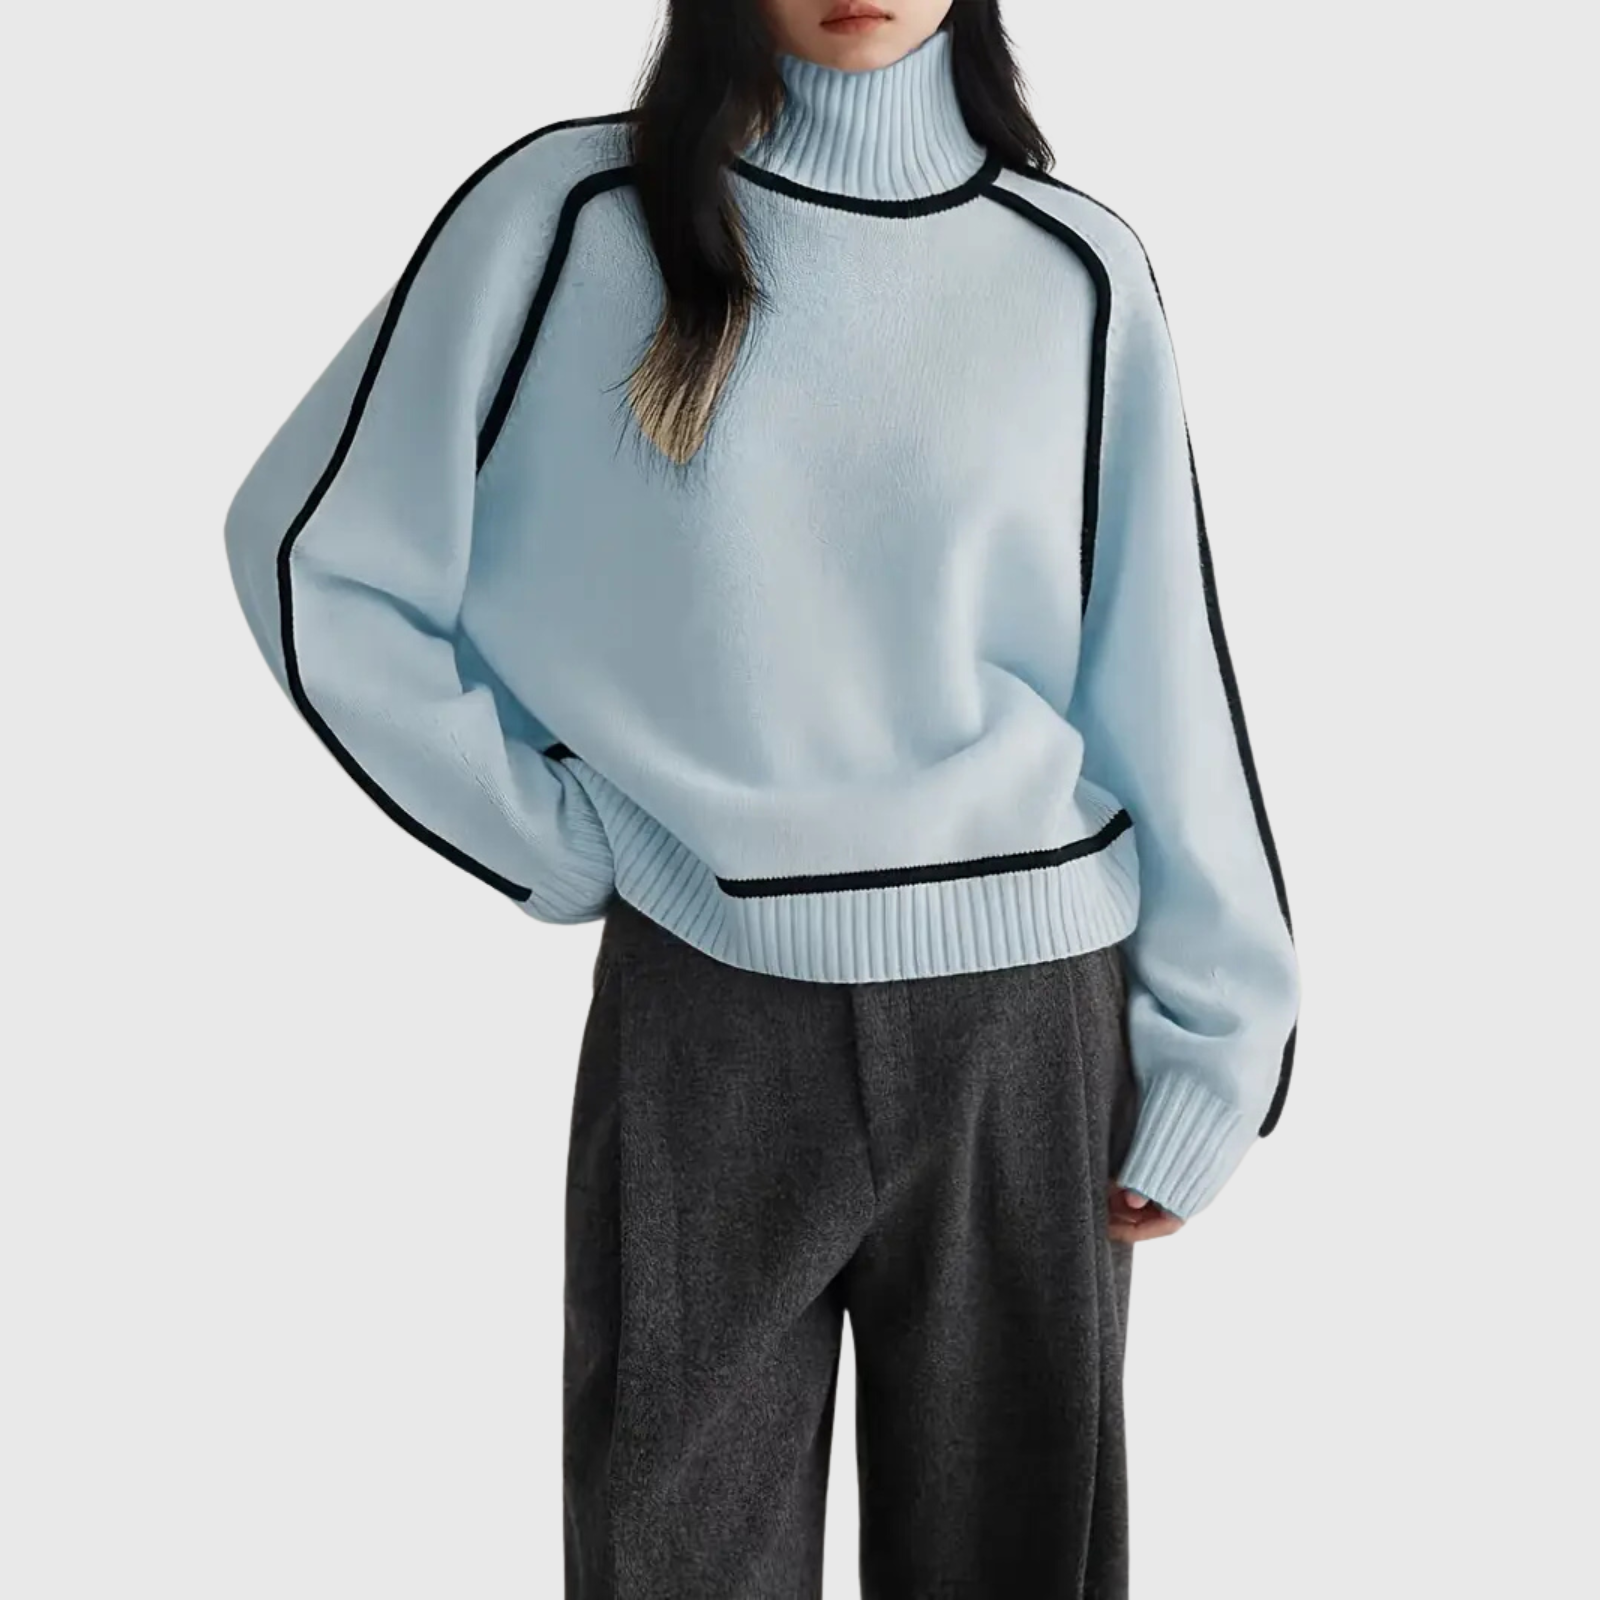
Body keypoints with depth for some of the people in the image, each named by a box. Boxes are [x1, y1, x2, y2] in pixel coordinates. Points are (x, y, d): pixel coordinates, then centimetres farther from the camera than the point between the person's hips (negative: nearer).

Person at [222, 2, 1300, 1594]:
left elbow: (1163, 679, 3)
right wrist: (558, 843, -2)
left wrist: (1208, 1041, 2)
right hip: (703, 1018, -1)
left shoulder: (1075, 271, 2)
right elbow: (317, 556, 1)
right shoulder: (570, 215, -3)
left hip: (1023, 1024, 2)